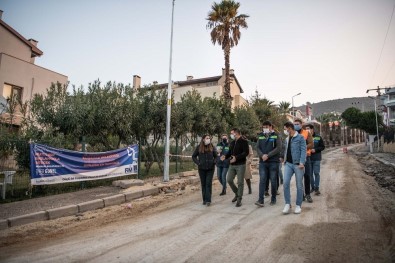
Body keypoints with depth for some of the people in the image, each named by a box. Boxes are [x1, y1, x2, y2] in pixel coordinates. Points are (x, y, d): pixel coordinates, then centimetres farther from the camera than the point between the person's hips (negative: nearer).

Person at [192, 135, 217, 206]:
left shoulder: (212, 147, 1)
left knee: (209, 184, -5)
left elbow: (216, 156, 11)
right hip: (202, 168, 0)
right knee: (203, 184, 8)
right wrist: (198, 163, -5)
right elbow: (194, 156, 7)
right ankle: (204, 200, 19)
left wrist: (214, 162, -5)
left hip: (210, 168, 0)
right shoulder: (199, 147, -1)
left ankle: (208, 200, -2)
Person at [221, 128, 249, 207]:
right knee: (229, 180, 2)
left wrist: (236, 157, -26)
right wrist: (225, 156, -2)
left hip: (240, 165, -6)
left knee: (240, 182, -1)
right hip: (232, 165, 7)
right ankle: (237, 193, 25)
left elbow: (246, 152, -16)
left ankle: (239, 199, 10)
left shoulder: (243, 142, -7)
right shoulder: (232, 143, 15)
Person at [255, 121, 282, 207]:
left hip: (273, 162, -2)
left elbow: (278, 148, -9)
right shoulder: (260, 136, 10)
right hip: (262, 162, 3)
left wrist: (268, 155, -16)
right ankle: (261, 200, -6)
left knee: (273, 181, 5)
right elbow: (257, 147, 7)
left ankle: (273, 199, 18)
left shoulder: (276, 136, -1)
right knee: (262, 180, -4)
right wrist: (262, 155, -12)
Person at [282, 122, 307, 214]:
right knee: (286, 183, -6)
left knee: (299, 185, 5)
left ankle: (298, 205, 16)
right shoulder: (287, 139, 15)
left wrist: (302, 162, -20)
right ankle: (287, 204, 4)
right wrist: (284, 160, 13)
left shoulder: (300, 138, -5)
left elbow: (303, 151, -11)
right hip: (288, 164, 5)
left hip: (298, 164, -5)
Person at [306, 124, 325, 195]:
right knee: (310, 174, 8)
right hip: (308, 158, 2)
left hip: (316, 159, -2)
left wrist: (315, 150, -13)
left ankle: (317, 188, 5)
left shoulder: (318, 137, -1)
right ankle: (312, 187, 21)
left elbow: (323, 146, 1)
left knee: (316, 173, -3)